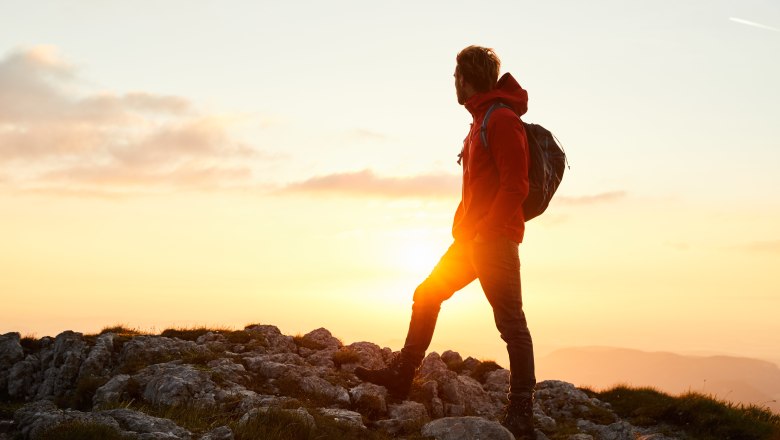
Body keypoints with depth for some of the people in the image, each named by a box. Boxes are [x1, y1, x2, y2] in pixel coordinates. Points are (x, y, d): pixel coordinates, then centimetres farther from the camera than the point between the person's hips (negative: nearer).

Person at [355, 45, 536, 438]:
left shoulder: (502, 120, -11)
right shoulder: (480, 122, 19)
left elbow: (515, 188, -19)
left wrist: (482, 231, -21)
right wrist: (462, 228, 15)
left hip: (495, 241, -10)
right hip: (471, 239, 10)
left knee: (511, 323, -7)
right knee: (426, 297, 13)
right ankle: (401, 376, 21)